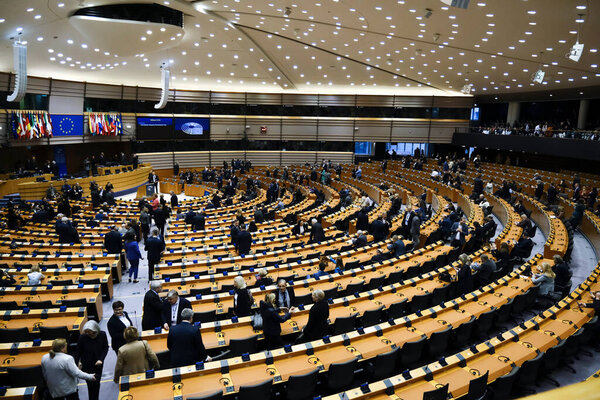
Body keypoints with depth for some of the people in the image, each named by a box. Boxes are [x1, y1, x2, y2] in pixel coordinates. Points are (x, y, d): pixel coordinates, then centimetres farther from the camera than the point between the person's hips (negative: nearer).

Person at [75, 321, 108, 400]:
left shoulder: (102, 335, -15)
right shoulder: (82, 337, -19)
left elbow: (106, 348, -3)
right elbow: (79, 351, -2)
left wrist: (101, 359, -13)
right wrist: (79, 362, 3)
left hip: (98, 363, 2)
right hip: (86, 365, -2)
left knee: (97, 383, 15)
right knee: (91, 384, -3)